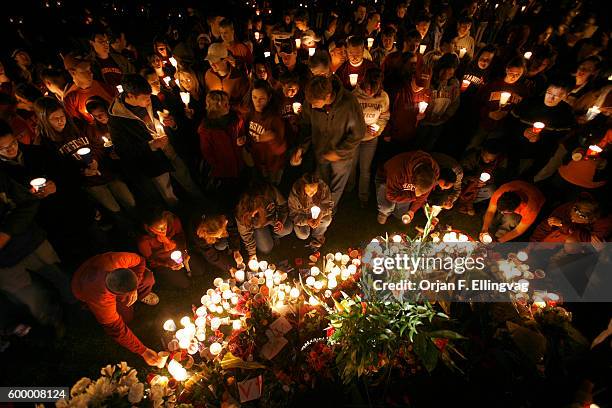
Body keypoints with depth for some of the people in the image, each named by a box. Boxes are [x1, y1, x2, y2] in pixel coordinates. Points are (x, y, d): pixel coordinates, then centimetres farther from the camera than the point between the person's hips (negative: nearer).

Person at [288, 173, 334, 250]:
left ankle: (317, 238, 5)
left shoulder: (323, 187, -28)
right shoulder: (295, 193, -32)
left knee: (327, 220, -25)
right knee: (303, 235, -19)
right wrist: (306, 221, -39)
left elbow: (328, 204, -16)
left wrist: (320, 216, -35)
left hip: (317, 213, 2)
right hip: (302, 216, -2)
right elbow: (293, 214, -22)